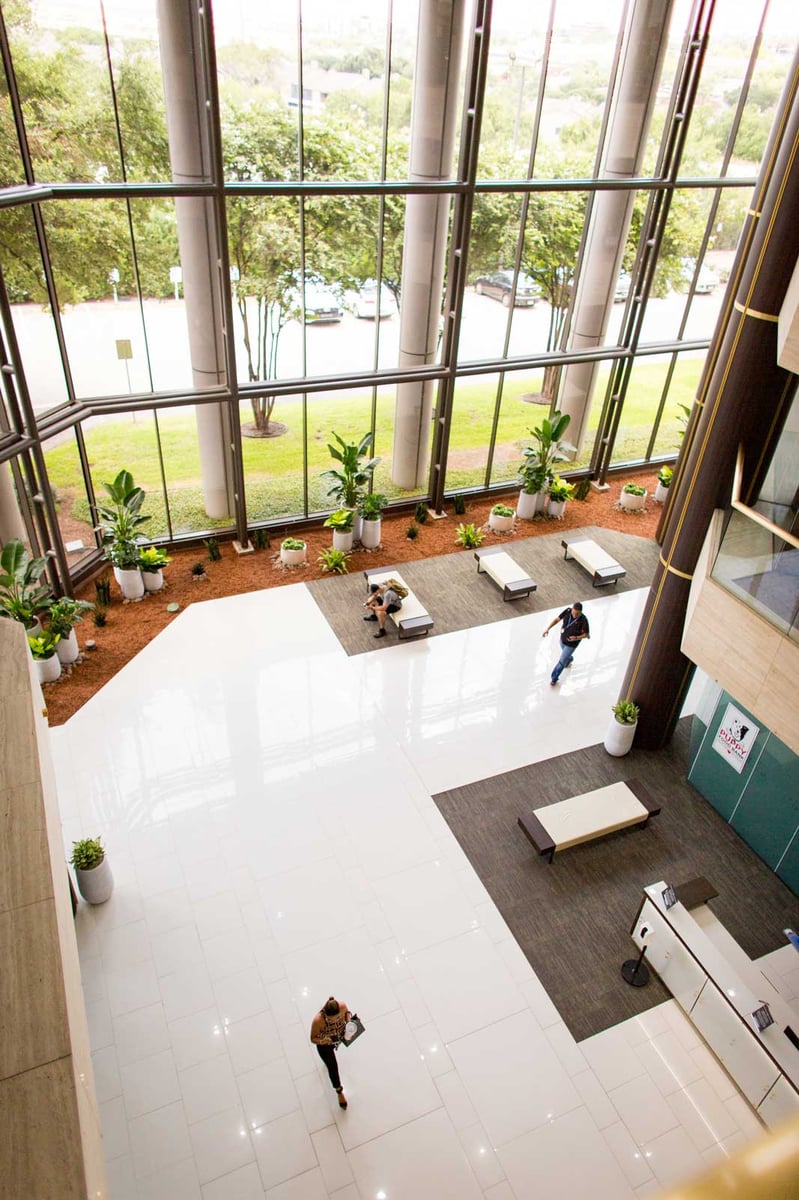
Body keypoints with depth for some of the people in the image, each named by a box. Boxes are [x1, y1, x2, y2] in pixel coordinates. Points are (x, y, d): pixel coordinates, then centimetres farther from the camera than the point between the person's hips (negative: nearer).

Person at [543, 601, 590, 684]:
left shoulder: (583, 620, -33)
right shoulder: (568, 611, -23)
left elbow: (586, 634, -19)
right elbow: (557, 619, -13)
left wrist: (577, 638, -36)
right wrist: (547, 629, -24)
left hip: (572, 644, -4)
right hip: (563, 639, 5)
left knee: (562, 661, 6)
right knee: (565, 653, 34)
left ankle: (554, 678, 29)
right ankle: (569, 659, 70)